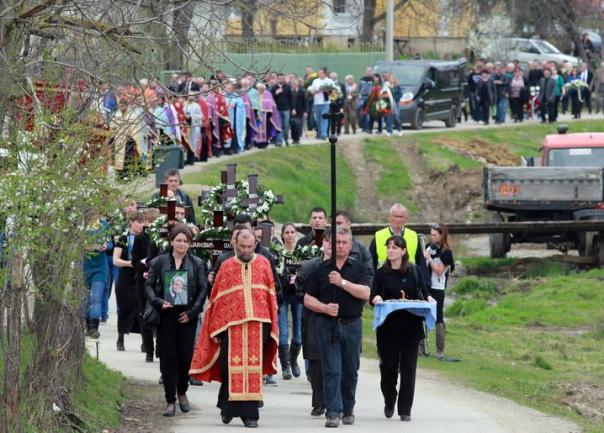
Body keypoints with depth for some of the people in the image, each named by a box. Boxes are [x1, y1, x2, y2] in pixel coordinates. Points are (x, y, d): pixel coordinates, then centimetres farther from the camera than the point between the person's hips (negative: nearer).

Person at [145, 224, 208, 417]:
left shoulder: (197, 264, 5)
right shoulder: (159, 262, 5)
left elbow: (203, 289, 3)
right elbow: (149, 285, 4)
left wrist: (192, 312, -7)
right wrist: (158, 302, -13)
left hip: (187, 316, 0)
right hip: (166, 315, 0)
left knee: (186, 356, -1)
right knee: (168, 357, -1)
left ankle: (182, 392, 24)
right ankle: (170, 401, 3)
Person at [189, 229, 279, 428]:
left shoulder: (263, 264, 8)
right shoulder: (226, 267, 6)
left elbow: (271, 297, 8)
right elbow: (216, 300, 5)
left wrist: (271, 327, 2)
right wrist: (215, 330, 1)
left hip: (258, 324, 1)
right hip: (232, 325, -1)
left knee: (254, 368, 0)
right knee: (232, 367, -2)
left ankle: (250, 414, 4)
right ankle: (228, 405, 18)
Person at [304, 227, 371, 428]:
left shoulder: (358, 268, 6)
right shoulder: (321, 269, 7)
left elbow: (365, 293, -9)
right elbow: (308, 299, 6)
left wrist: (342, 282, -18)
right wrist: (325, 308, -11)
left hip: (352, 325, 1)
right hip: (327, 325, -1)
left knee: (350, 371, 8)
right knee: (332, 371, -8)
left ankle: (348, 409, 20)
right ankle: (333, 412, -10)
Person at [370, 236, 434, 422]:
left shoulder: (414, 271, 3)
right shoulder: (381, 273, 3)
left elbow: (423, 290, 10)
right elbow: (372, 296, -2)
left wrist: (428, 298, -11)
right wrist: (375, 299, -24)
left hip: (411, 326, 0)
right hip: (388, 327, 0)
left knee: (408, 367, -1)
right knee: (388, 365, 4)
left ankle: (405, 410, 4)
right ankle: (389, 404, 28)